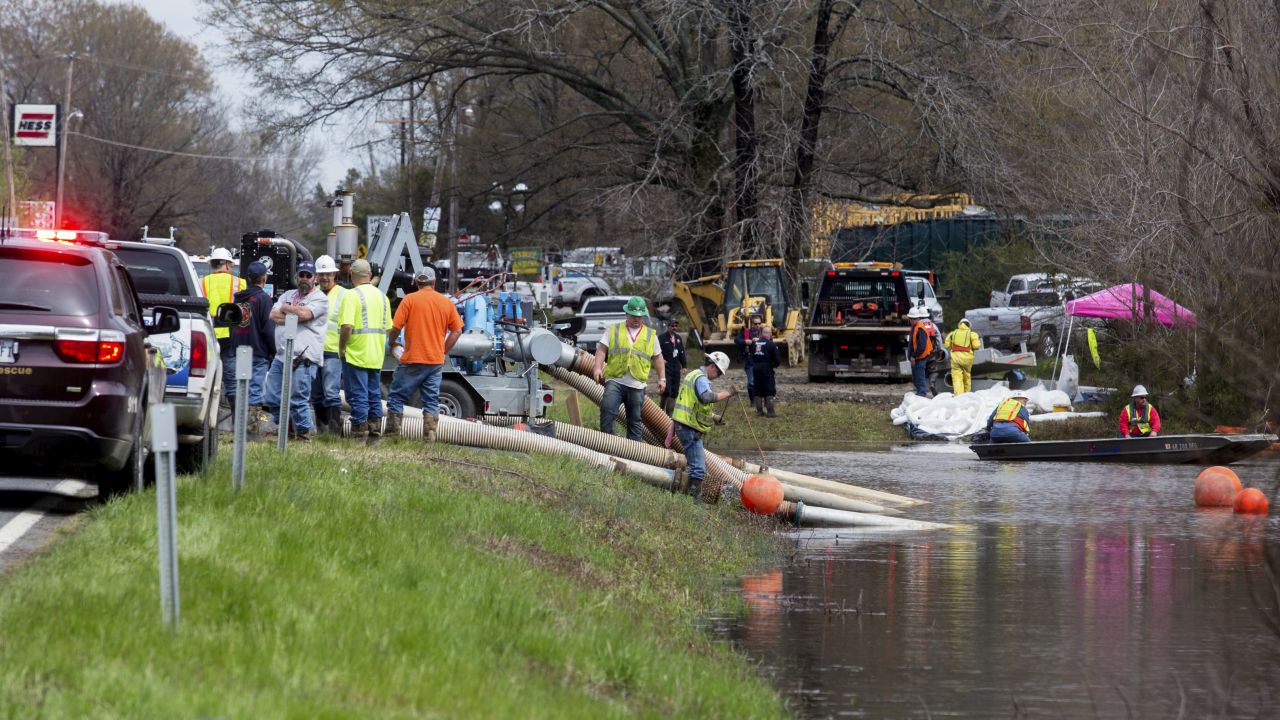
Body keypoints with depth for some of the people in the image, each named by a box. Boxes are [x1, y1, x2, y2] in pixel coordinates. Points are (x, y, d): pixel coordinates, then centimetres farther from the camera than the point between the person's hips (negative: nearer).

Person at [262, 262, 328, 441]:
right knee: (272, 399, 7)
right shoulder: (288, 295, 20)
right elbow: (273, 315, 6)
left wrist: (284, 309, 0)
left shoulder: (319, 298, -1)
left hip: (303, 358, -7)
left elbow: (304, 313, -18)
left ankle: (304, 432, 2)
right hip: (281, 356, 7)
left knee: (298, 400, -10)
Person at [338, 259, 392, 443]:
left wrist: (342, 348, -9)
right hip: (376, 357, 7)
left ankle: (359, 435, -3)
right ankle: (375, 434, 16)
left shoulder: (351, 295, -12)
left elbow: (347, 326, -21)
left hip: (356, 355, -7)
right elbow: (387, 327, 12)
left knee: (358, 396, -3)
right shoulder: (381, 296, 10)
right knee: (374, 396, 13)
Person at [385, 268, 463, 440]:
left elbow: (396, 327, -9)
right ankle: (430, 432, 2)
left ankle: (392, 432, 4)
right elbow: (457, 331, 6)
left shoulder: (410, 300, -6)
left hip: (413, 360, -3)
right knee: (431, 400, 10)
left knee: (397, 397, 7)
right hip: (436, 361, 3)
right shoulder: (446, 302, 5)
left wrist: (392, 343, 11)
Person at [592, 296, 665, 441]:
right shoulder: (613, 330, 10)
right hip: (615, 380, -2)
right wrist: (598, 368, -11)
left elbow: (657, 358, 19)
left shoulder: (650, 335, 15)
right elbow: (602, 349, 4)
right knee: (608, 409, -21)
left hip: (637, 384, 2)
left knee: (635, 420, 5)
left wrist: (662, 378, 12)